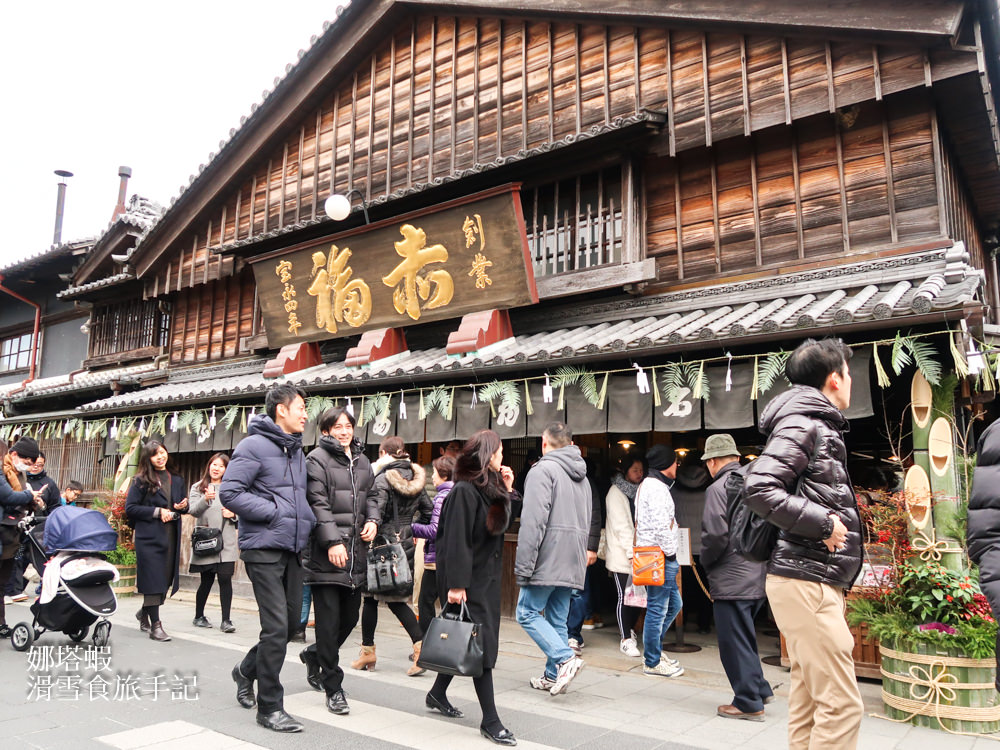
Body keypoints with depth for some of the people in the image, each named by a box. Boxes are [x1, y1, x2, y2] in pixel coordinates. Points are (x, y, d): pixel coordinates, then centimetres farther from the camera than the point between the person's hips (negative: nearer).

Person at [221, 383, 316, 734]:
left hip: (292, 549, 8)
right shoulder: (254, 445, -9)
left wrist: (307, 521, 8)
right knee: (277, 626, -7)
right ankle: (270, 707, 8)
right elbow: (229, 492, -16)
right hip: (264, 547, -8)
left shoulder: (297, 451, 16)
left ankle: (247, 670, 39)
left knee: (291, 622, 14)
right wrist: (276, 512, -16)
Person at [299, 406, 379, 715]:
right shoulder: (317, 459, -6)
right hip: (326, 553, -7)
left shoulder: (362, 461, 17)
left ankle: (314, 654, 41)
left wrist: (372, 520, 3)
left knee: (350, 617, 15)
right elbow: (318, 503, -13)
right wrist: (332, 542, -20)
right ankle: (333, 687, 11)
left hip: (355, 551, 7)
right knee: (329, 619, -1)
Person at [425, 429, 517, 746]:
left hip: (487, 577, 9)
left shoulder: (491, 489, 10)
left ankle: (438, 694, 34)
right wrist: (456, 584, -23)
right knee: (482, 643, -5)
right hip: (469, 579, -9)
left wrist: (507, 491, 4)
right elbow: (456, 541, -21)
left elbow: (502, 527, 13)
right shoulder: (464, 491, -18)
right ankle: (490, 721, 5)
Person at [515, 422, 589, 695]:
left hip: (548, 559, -8)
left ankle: (565, 658, -10)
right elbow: (587, 522, 16)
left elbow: (533, 522, -18)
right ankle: (554, 675, 17)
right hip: (572, 563, 8)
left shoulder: (543, 470, -10)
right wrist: (579, 554, 17)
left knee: (528, 613, 1)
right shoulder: (582, 477, 17)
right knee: (558, 619, 13)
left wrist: (523, 566, -16)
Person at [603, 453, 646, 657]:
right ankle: (626, 639, 8)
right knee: (624, 597, -2)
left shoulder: (640, 491, 14)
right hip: (621, 554, -6)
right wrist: (631, 552, -17)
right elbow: (621, 526, -12)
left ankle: (629, 629, 27)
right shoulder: (616, 492, -6)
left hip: (638, 554, 6)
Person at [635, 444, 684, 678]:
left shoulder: (648, 485, 19)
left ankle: (653, 650, 27)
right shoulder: (656, 487, -15)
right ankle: (652, 662, 7)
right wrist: (670, 553, -13)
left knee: (674, 604, 18)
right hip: (659, 556, -11)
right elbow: (661, 526, -23)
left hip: (657, 556, 11)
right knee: (657, 610, -2)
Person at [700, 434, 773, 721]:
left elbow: (716, 535, -21)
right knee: (744, 638, 22)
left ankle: (749, 703, 12)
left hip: (732, 579, -8)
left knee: (735, 643, 4)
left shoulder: (718, 488, -15)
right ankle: (760, 690, 28)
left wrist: (706, 561, -4)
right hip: (758, 576, 8)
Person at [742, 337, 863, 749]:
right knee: (841, 704, -8)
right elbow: (758, 488, -22)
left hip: (818, 581, 10)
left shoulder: (819, 428, 20)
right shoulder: (801, 425, -10)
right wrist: (822, 523, -18)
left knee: (808, 699, 15)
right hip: (805, 580, -10)